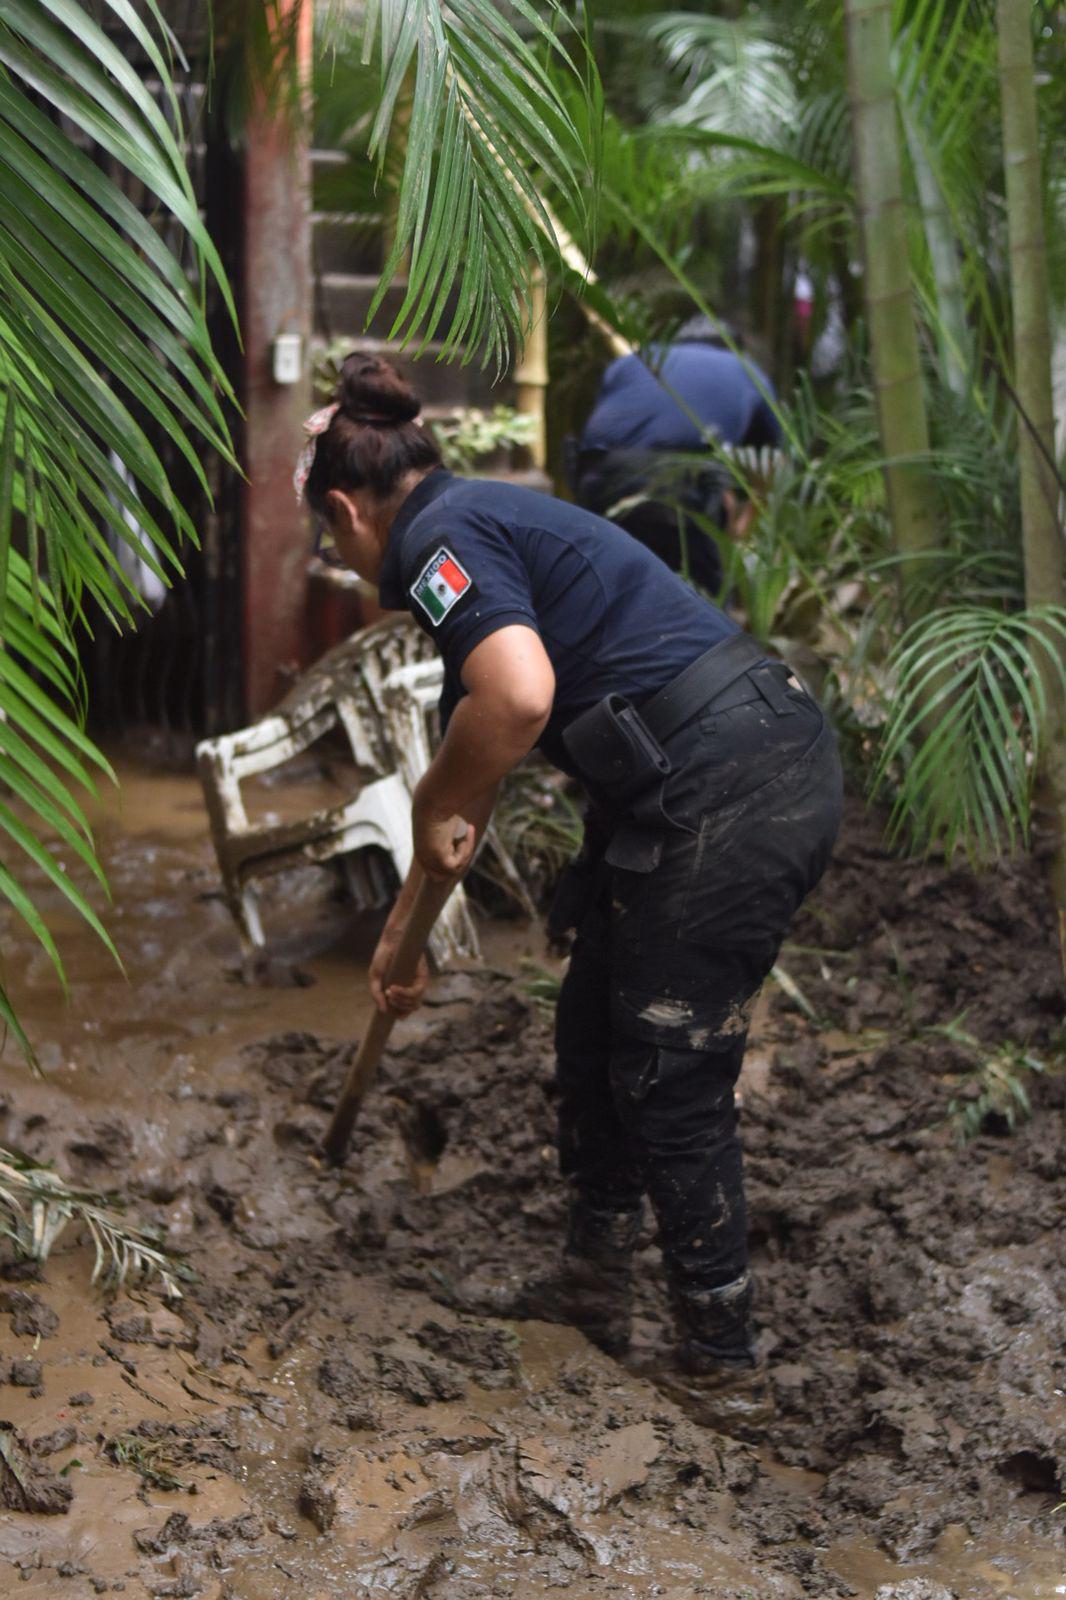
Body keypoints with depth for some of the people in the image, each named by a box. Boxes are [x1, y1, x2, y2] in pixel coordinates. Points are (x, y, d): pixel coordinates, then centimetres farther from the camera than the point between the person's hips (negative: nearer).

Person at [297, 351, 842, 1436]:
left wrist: (436, 811, -9)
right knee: (594, 1031, 21)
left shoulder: (437, 538, -7)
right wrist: (403, 928, 39)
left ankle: (721, 1367, 16)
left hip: (723, 800, -10)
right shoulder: (496, 525, 23)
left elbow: (518, 698, -28)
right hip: (782, 763, 10)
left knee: (673, 1081, 3)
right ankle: (594, 1282, 38)